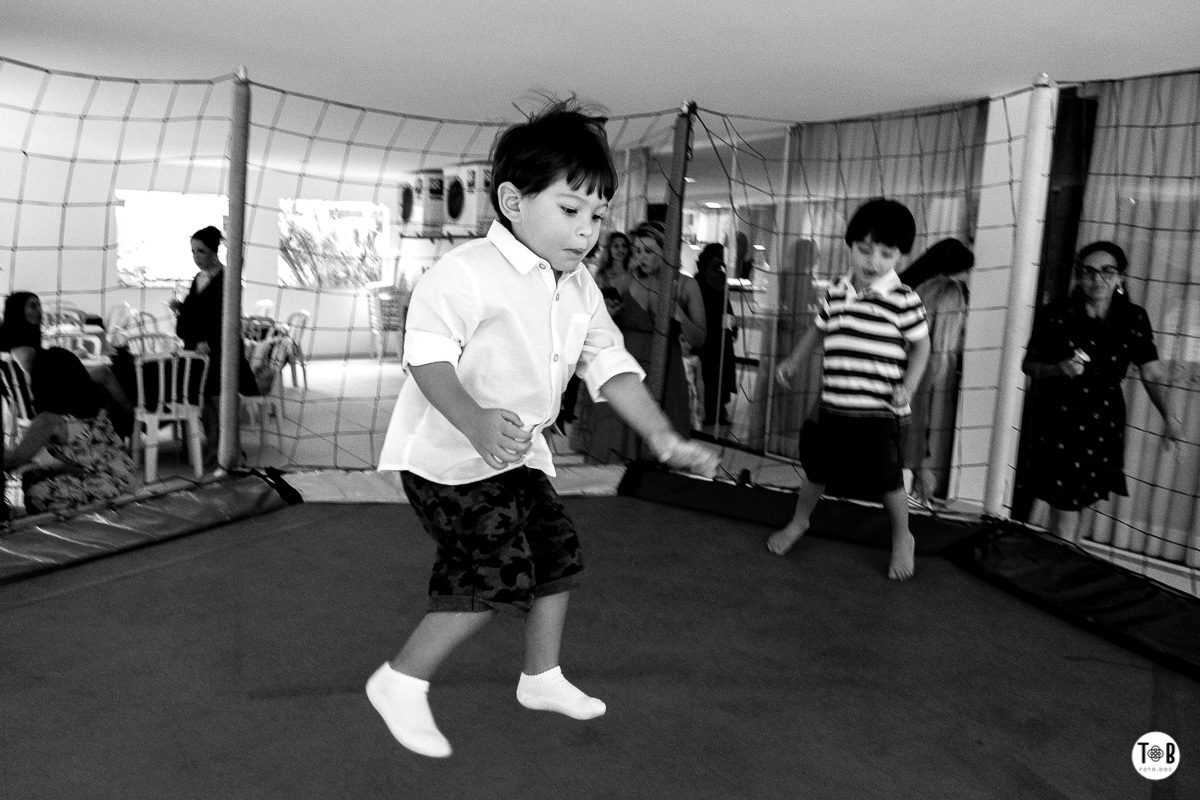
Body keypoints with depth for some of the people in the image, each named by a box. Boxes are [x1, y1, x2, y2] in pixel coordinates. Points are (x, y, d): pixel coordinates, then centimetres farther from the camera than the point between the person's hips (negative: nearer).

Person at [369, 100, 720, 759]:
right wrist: (475, 421, -41)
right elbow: (428, 356, -25)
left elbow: (612, 367, 6)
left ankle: (542, 677, 36)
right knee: (498, 573, -14)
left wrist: (664, 439, -3)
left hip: (518, 453, 9)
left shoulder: (580, 290, 5)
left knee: (556, 552, 15)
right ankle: (401, 681, 5)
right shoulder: (465, 272, -20)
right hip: (447, 455, -9)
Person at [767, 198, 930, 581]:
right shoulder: (836, 293, 2)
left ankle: (902, 538, 31)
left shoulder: (903, 300, -11)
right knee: (818, 469, 17)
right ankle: (799, 521, 42)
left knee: (888, 480, 6)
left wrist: (907, 387, -13)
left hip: (881, 413, -4)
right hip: (834, 407, 4)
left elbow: (921, 345, -2)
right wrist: (794, 360, 14)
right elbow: (818, 330, 19)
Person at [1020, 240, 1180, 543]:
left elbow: (1152, 374, 5)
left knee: (1071, 503, 10)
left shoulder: (1134, 319, 3)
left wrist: (1168, 416, -7)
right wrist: (1058, 368, -18)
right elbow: (1029, 365, 2)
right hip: (1055, 419, -3)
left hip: (1102, 426, 3)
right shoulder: (1055, 316, -6)